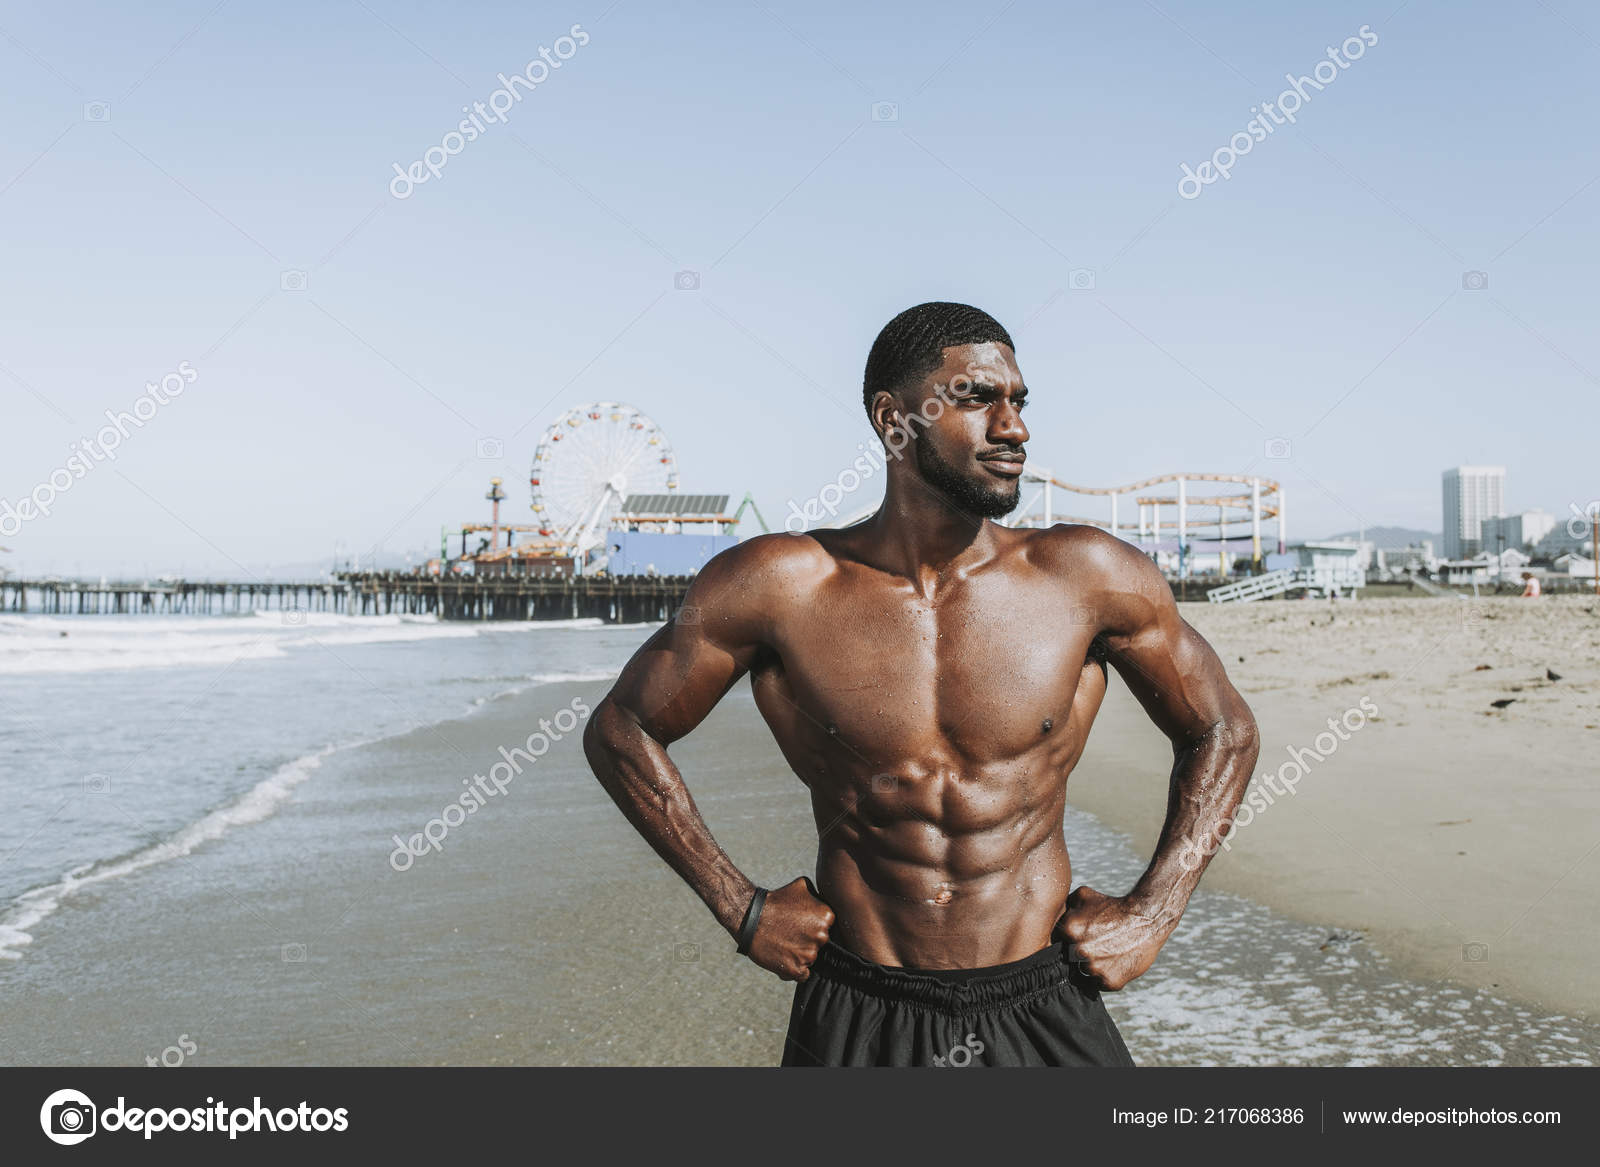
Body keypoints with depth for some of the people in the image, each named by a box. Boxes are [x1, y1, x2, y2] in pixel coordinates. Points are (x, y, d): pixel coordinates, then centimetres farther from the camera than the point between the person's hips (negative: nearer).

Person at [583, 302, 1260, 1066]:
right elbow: (620, 730, 3)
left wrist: (1150, 915, 0)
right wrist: (743, 910, 0)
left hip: (1042, 1018, 1)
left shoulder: (1085, 576, -6)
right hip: (858, 1023, 0)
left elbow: (1222, 732, 8)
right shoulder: (775, 588, -9)